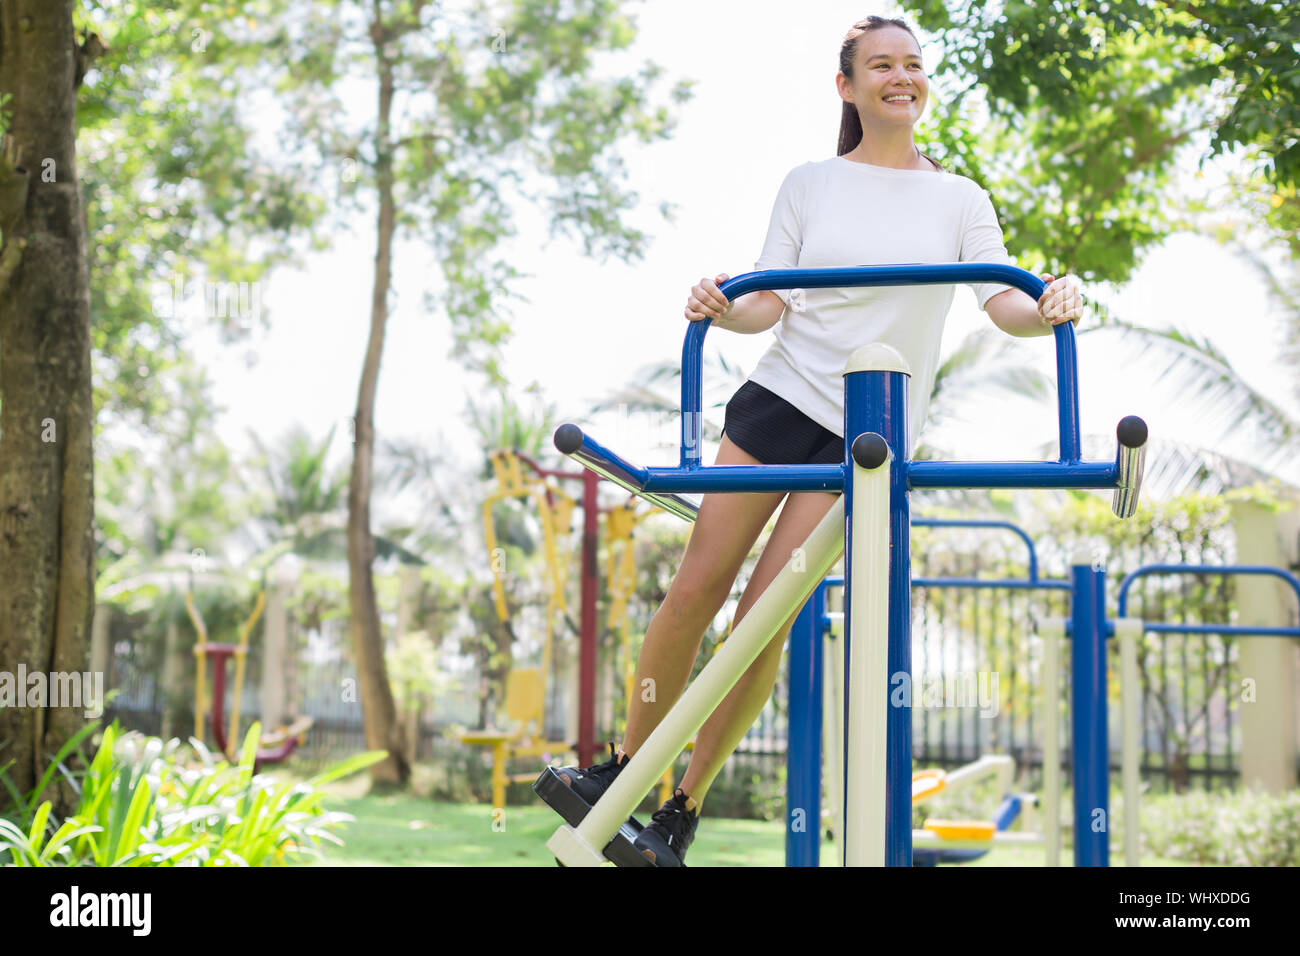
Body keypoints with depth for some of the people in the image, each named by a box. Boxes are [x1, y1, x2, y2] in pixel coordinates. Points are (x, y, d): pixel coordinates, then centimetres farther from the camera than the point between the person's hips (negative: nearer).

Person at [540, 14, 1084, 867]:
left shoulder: (960, 200, 7)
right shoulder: (810, 185, 8)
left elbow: (1004, 303, -4)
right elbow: (773, 304, 2)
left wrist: (1048, 310, -26)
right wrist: (722, 309, -19)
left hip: (870, 437, -1)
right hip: (779, 399, 1)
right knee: (697, 589, -3)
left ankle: (682, 816, 6)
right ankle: (624, 765, 15)